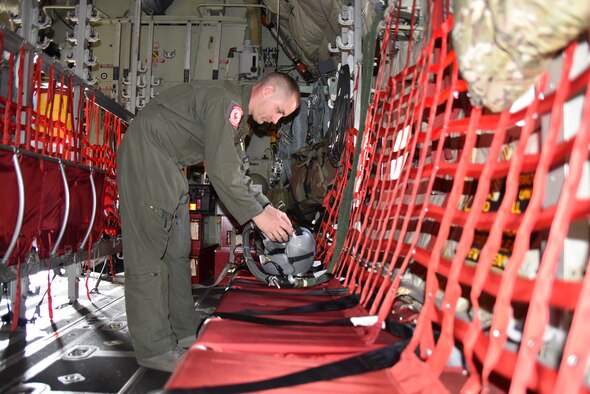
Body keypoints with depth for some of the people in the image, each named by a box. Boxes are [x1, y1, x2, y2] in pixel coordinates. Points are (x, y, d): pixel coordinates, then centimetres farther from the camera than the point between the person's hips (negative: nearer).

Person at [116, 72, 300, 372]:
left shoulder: (238, 114, 12)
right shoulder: (226, 100, -20)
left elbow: (237, 173, 14)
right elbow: (221, 170, -25)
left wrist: (267, 207, 3)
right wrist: (257, 215, -19)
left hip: (168, 166, 11)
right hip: (145, 154, -11)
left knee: (177, 250, 11)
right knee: (148, 252, -9)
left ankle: (183, 332, 20)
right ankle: (154, 349, -3)